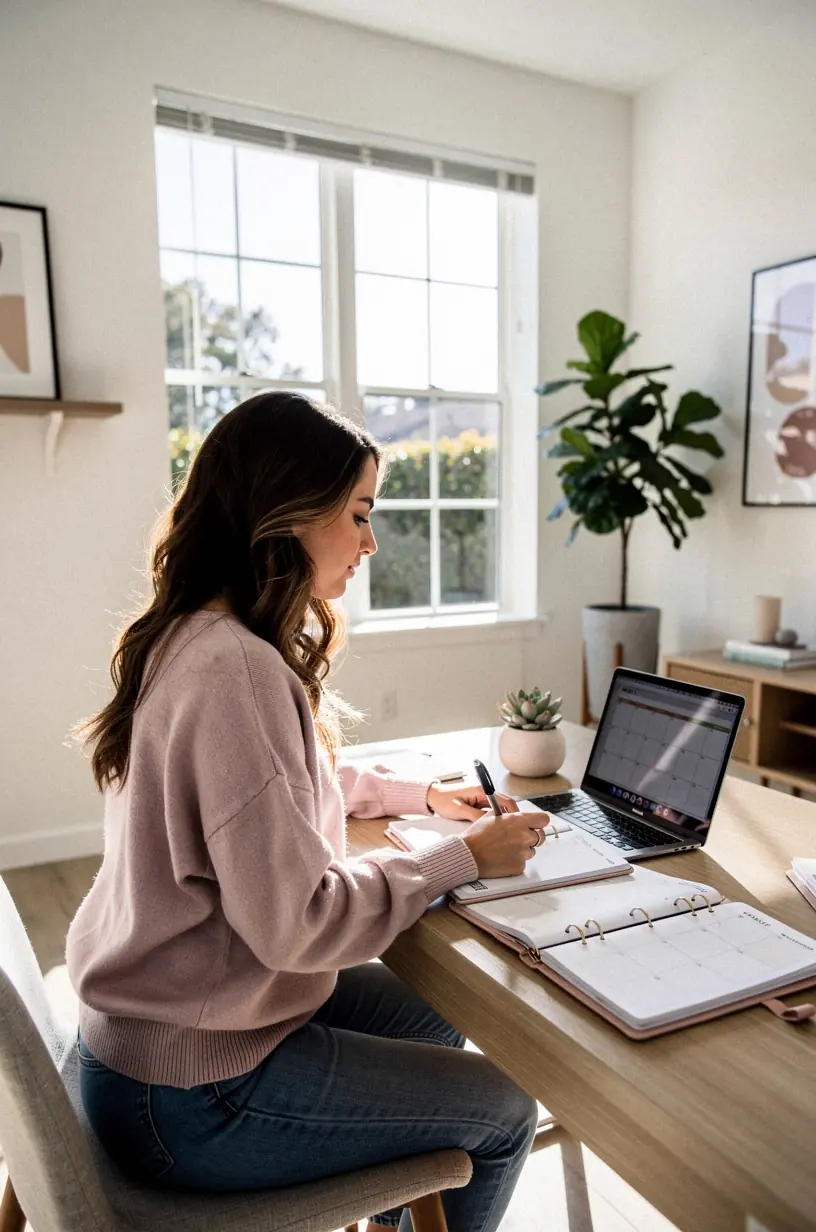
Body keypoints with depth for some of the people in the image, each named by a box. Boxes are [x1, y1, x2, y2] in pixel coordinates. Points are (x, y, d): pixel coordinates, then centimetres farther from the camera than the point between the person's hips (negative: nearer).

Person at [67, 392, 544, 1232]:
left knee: (431, 1020, 23)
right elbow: (297, 920, -28)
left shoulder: (194, 638, 2)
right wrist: (462, 858, -16)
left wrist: (422, 796, 9)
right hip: (190, 1097, -9)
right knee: (503, 1112, 8)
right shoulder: (235, 669, -29)